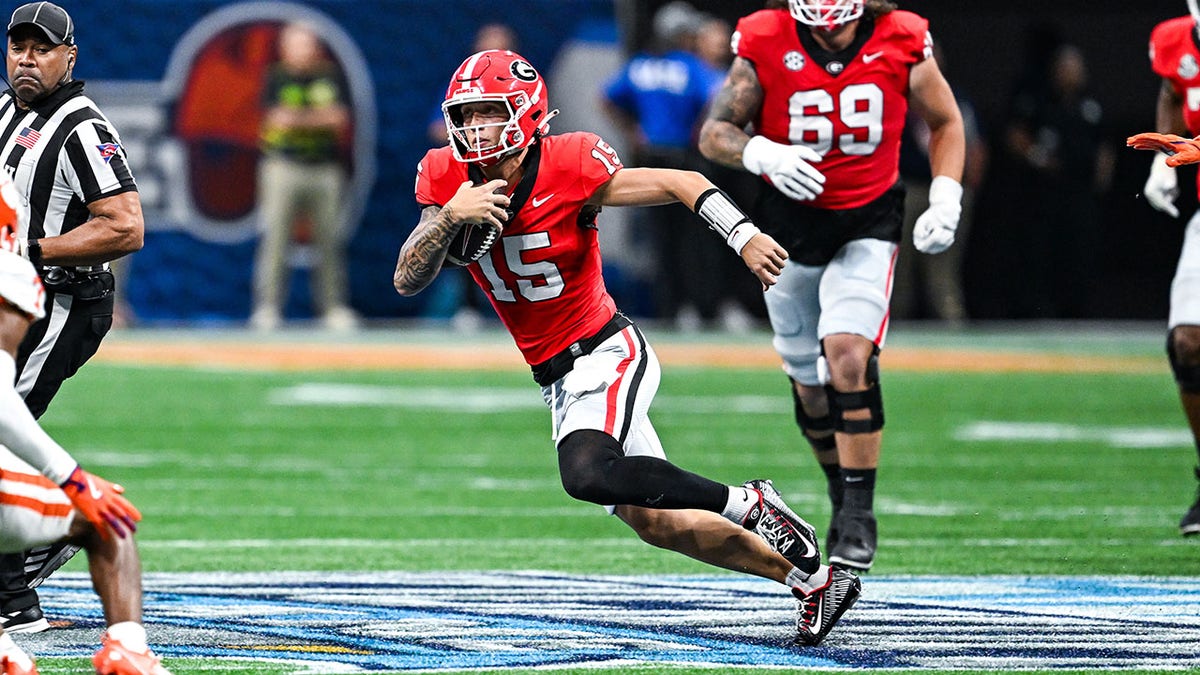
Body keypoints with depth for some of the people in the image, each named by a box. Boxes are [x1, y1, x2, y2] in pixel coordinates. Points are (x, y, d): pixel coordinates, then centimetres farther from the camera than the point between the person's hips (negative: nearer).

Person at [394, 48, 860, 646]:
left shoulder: (568, 168, -18)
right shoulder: (446, 180, -4)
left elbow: (682, 184, -13)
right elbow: (407, 281, -11)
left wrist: (744, 237, -29)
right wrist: (449, 216, -28)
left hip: (606, 353, -7)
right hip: (558, 380, 7)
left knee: (587, 473, -33)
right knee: (655, 523, 7)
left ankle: (750, 504, -18)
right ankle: (813, 579, 20)